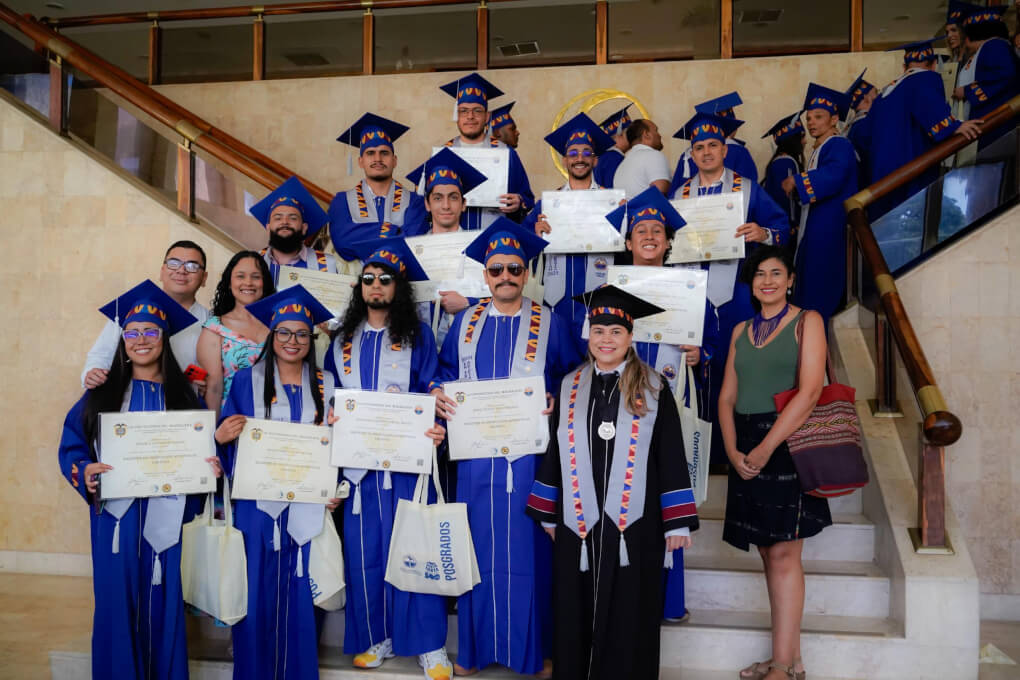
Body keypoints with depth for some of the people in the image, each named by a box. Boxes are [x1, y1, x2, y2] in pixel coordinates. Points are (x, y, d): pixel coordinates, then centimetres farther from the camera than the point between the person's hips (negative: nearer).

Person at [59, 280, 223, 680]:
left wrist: (211, 467, -14)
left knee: (162, 603, 5)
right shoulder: (102, 393, 5)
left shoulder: (184, 396, 6)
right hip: (115, 516, 0)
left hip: (164, 518, 0)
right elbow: (71, 445, 3)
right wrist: (83, 471, -16)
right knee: (117, 602, 3)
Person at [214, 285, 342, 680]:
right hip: (258, 504, -1)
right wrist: (221, 436, -19)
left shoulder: (325, 385, 9)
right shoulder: (247, 381, 4)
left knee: (300, 594, 4)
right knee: (258, 593, 0)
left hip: (308, 506, 2)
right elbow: (228, 437, 4)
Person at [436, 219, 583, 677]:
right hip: (476, 452, 2)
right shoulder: (465, 322, 10)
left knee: (527, 548, 2)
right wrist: (441, 395, -4)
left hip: (530, 451, -2)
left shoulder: (549, 322, 2)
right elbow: (446, 370, 16)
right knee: (479, 546, 7)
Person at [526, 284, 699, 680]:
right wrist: (549, 513, 11)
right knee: (577, 614, 9)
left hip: (633, 523, -2)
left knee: (628, 618, 5)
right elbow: (555, 452, 12)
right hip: (578, 521, 2)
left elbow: (671, 455, -2)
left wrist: (677, 522, -5)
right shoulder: (570, 387, 8)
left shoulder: (653, 389, 0)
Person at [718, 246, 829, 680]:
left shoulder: (807, 321, -1)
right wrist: (733, 451, -5)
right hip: (747, 452, 6)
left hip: (787, 444, -5)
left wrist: (766, 448, -15)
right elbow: (727, 397, 11)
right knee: (768, 553, 7)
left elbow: (810, 391, -12)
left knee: (783, 553, -8)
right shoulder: (741, 331, 15)